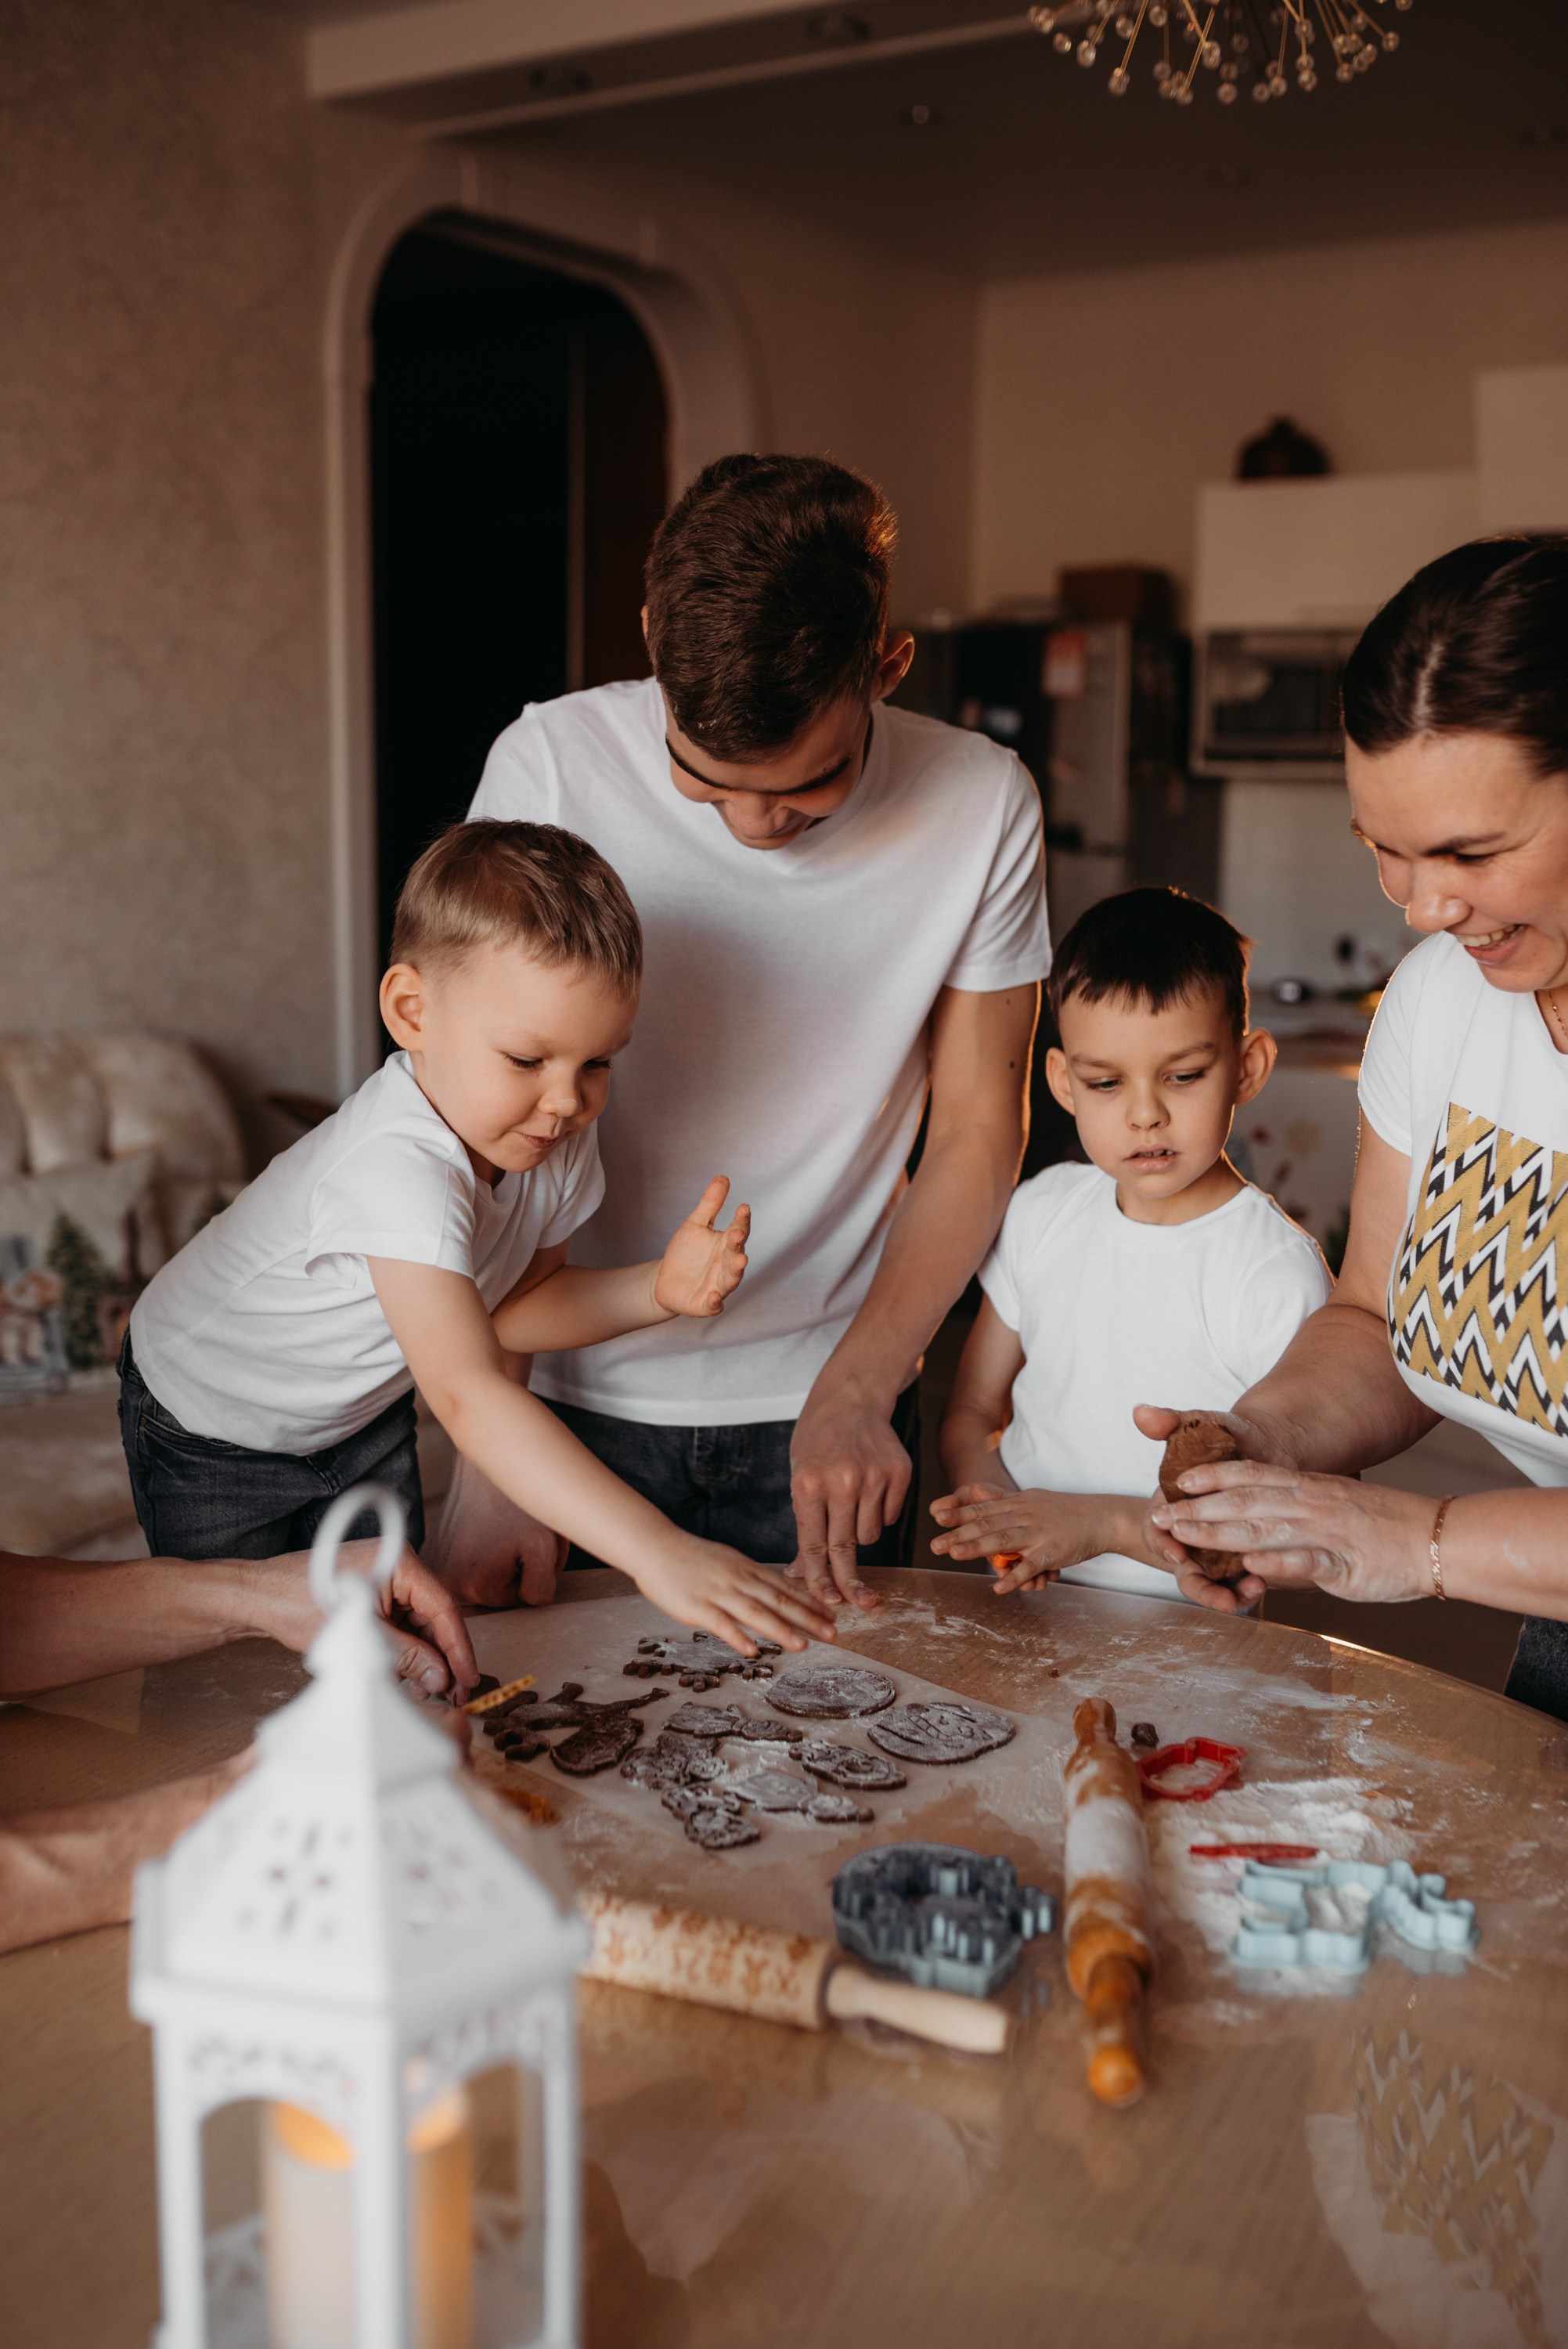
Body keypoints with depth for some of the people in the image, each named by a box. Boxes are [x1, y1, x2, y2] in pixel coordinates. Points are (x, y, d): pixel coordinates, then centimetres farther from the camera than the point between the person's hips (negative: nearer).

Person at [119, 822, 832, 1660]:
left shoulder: (555, 1142, -19)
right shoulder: (401, 1172, -44)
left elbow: (512, 1301, -4)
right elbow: (469, 1395, -53)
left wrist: (657, 1289, -24)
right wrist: (656, 1551, -60)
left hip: (362, 1415, 6)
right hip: (212, 1431, -6)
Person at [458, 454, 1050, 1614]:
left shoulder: (981, 803, -12)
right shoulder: (550, 767, -16)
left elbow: (978, 1132, -4)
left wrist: (856, 1393, -14)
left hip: (831, 1406, 1)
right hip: (579, 1391, 0)